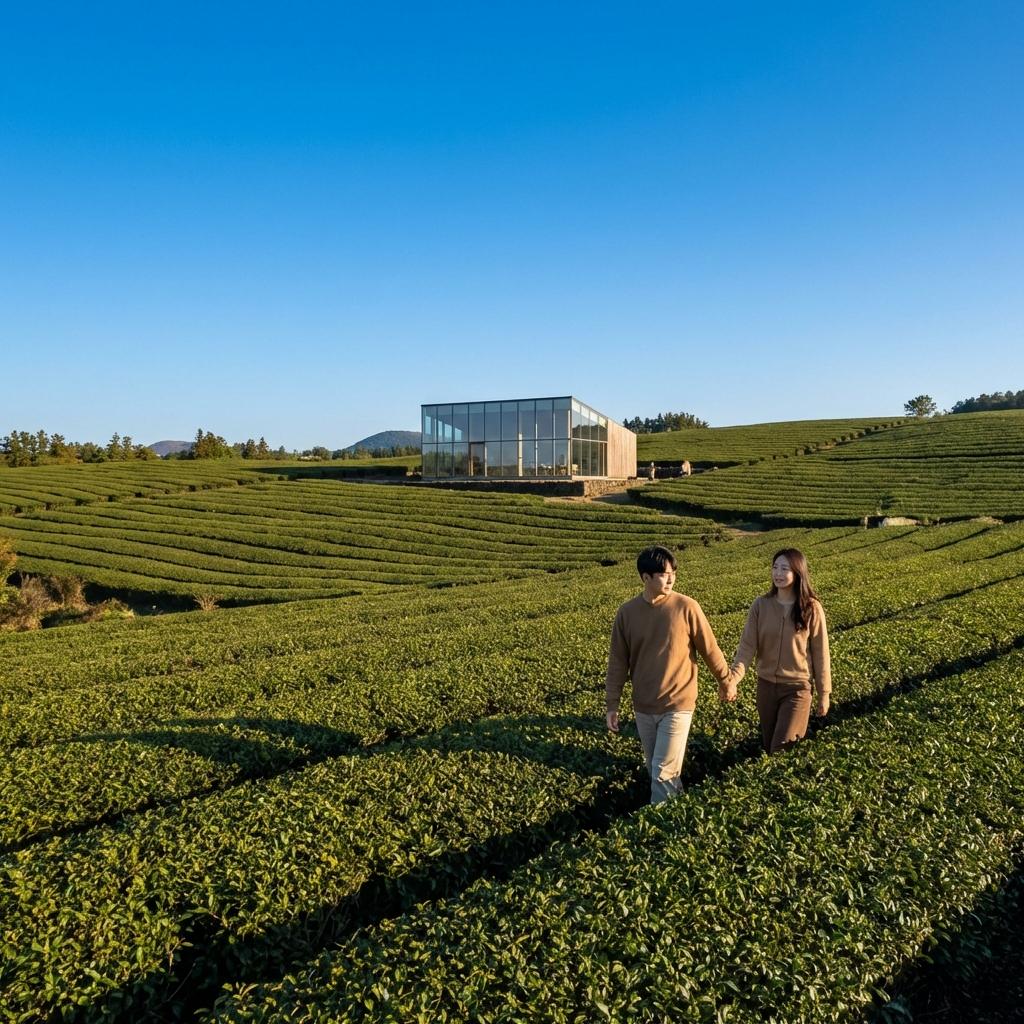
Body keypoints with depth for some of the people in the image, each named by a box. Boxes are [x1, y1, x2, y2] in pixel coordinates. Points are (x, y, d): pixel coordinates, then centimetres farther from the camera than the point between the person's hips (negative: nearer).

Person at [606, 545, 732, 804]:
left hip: (677, 704, -3)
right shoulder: (626, 613, -5)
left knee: (664, 773, -3)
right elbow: (618, 662, 1)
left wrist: (726, 681, 9)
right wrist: (611, 705, 2)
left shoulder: (686, 607, -12)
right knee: (655, 770, 17)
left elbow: (709, 649, -1)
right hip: (643, 707, 3)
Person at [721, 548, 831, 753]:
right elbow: (747, 645, -11)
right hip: (766, 685, 3)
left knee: (781, 751, -11)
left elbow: (820, 653, -3)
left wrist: (824, 693, 1)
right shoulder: (760, 605, -6)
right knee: (769, 747, 16)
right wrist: (733, 678, -25)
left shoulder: (812, 608, -10)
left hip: (797, 687, -3)